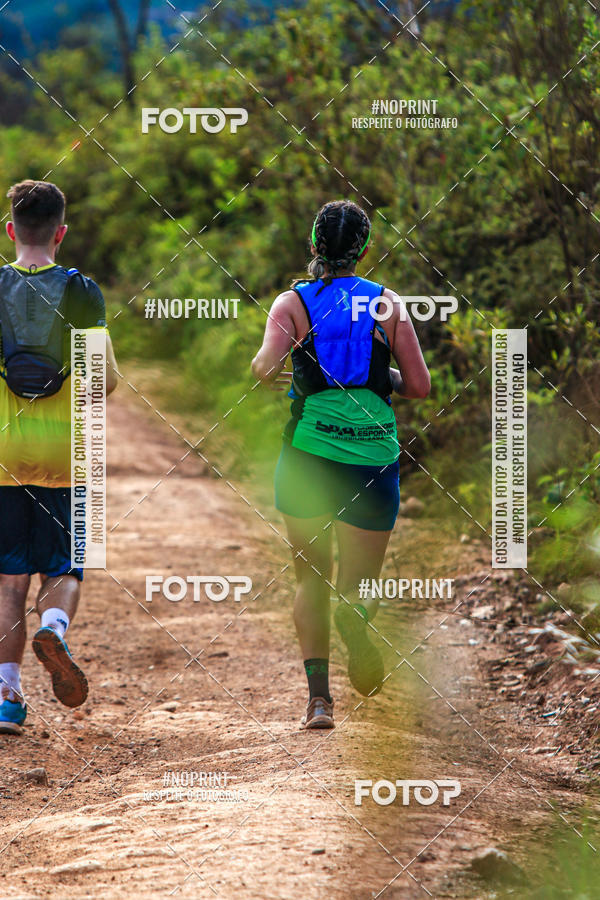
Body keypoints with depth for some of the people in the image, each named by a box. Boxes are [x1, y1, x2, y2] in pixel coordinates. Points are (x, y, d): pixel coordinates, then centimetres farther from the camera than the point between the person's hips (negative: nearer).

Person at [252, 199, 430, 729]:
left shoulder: (293, 302, 2)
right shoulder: (388, 304, 5)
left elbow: (266, 367, -13)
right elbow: (419, 386, 2)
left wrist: (266, 375, 10)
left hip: (309, 451, 0)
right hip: (374, 452, 0)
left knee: (312, 579, 13)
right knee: (360, 582, 10)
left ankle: (319, 694, -1)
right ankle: (356, 613, -27)